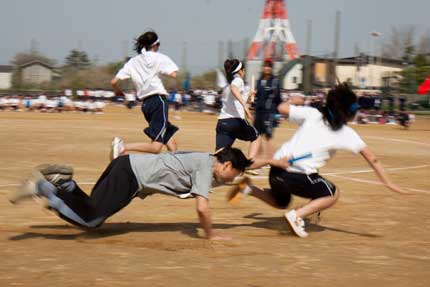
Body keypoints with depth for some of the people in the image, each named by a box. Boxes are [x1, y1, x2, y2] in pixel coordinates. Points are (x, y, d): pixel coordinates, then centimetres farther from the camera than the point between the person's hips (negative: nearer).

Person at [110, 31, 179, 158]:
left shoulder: (133, 62, 11)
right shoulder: (159, 58, -1)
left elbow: (114, 81, 4)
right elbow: (173, 74, -13)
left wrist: (117, 91, 26)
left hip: (145, 103, 7)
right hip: (158, 101, -7)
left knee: (171, 144, 16)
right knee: (155, 147, -13)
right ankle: (123, 146, -25)